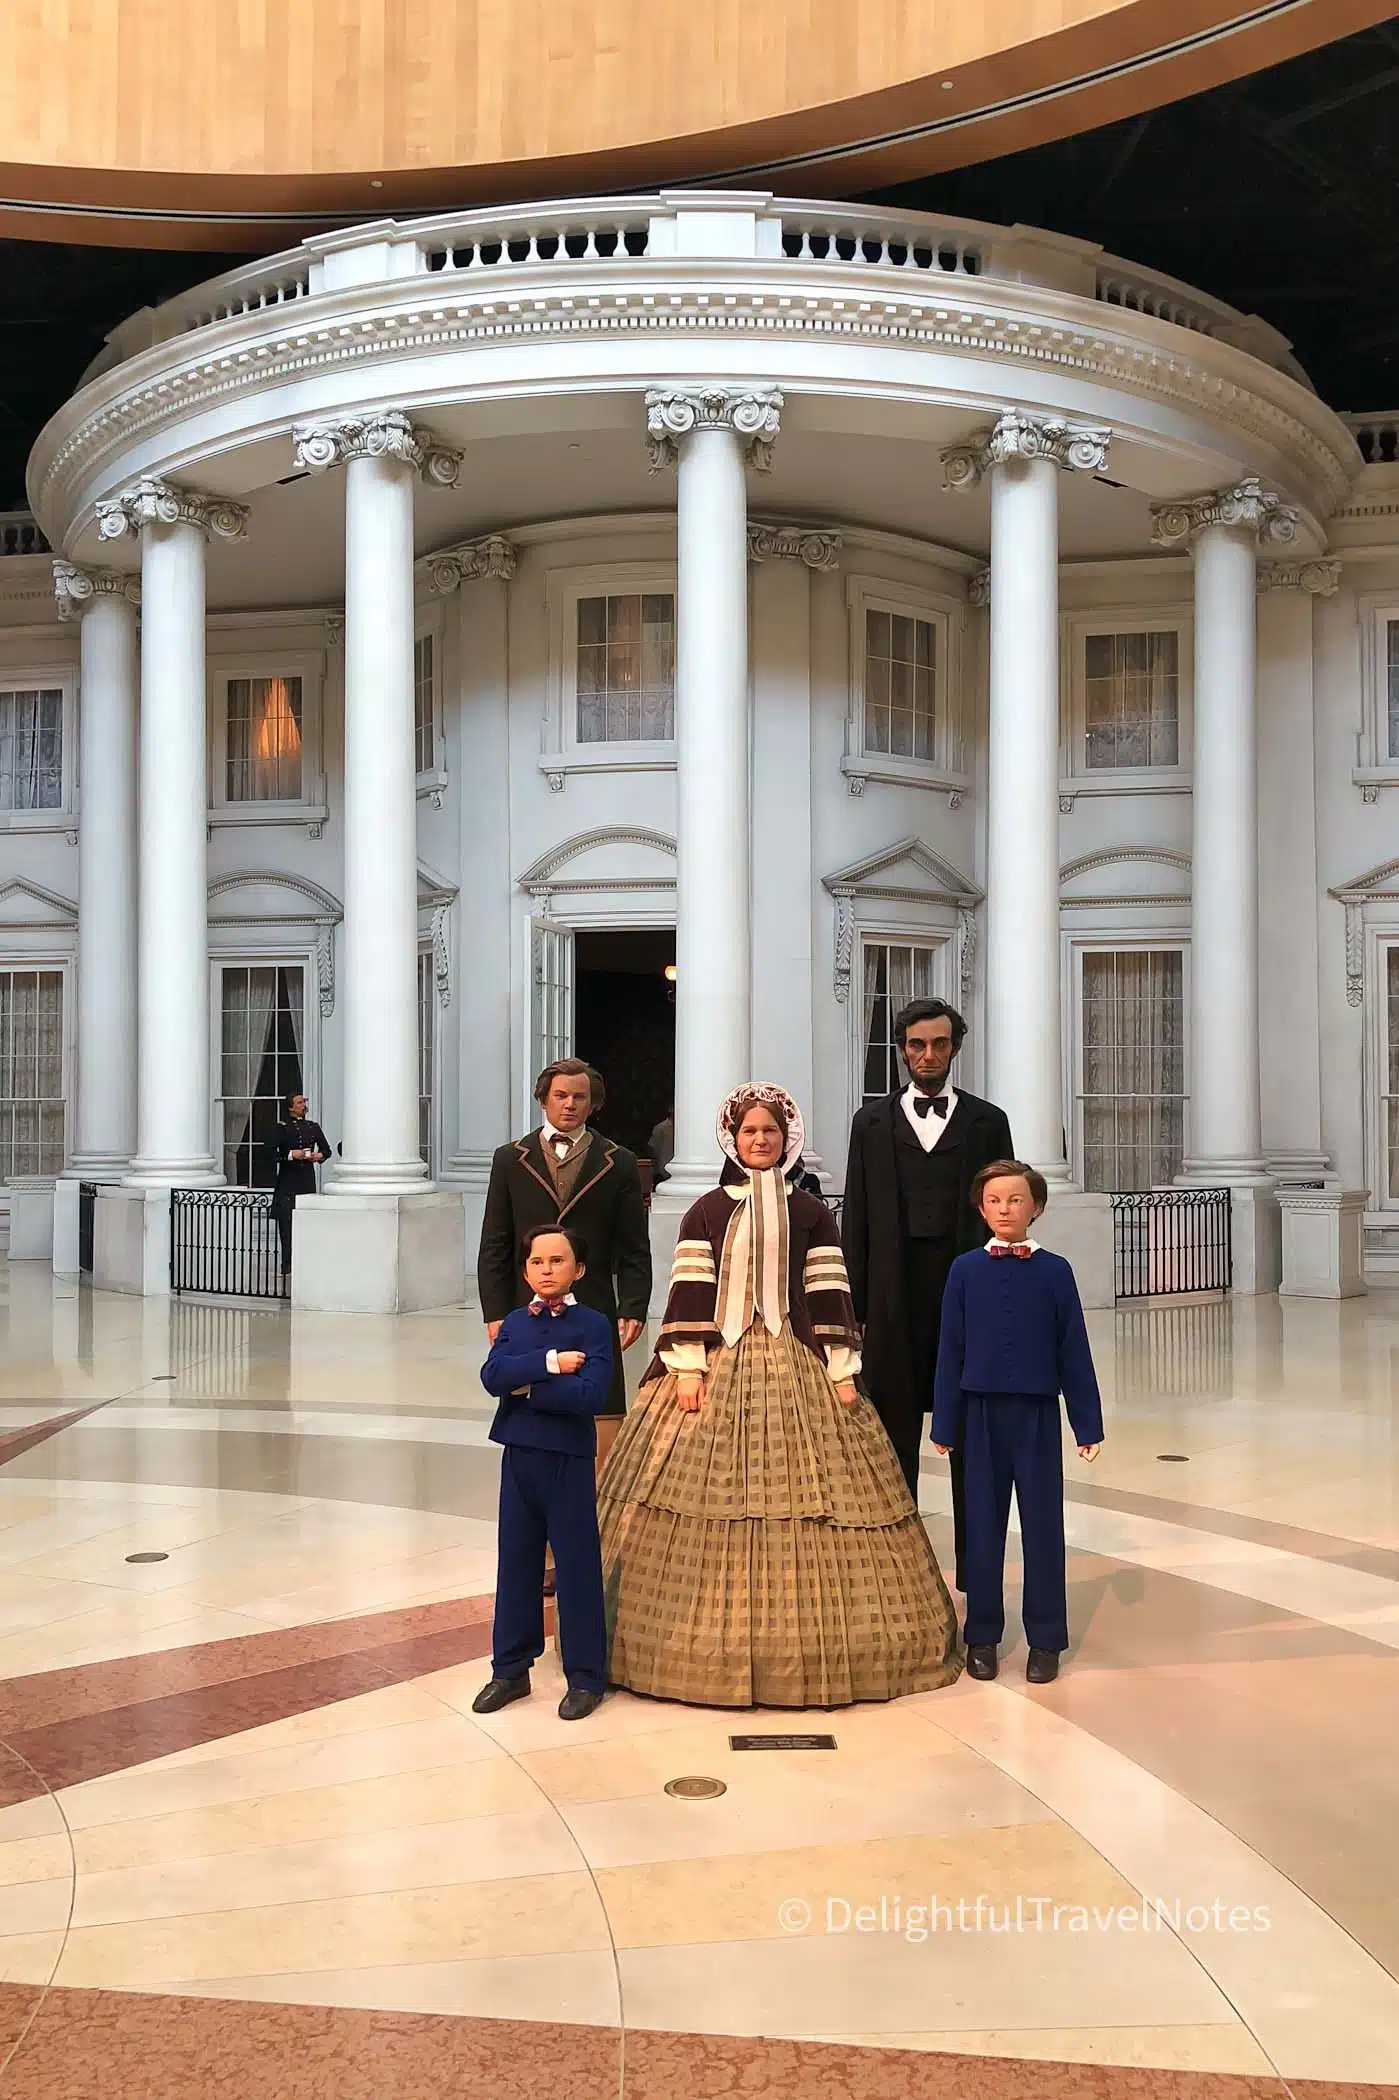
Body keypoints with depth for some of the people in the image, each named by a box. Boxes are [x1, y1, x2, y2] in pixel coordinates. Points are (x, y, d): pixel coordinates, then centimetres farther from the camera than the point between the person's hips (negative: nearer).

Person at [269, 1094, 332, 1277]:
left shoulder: (313, 1127, 13)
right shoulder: (282, 1128, 0)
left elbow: (326, 1149, 22)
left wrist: (319, 1155, 1)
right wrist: (291, 1155, -18)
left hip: (307, 1180, 4)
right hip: (287, 1181, -4)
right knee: (286, 1223, -7)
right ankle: (287, 1266, -6)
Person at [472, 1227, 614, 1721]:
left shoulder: (592, 1325, -7)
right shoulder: (514, 1323, 7)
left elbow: (590, 1395, -21)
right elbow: (492, 1375, -11)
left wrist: (527, 1388, -15)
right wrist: (549, 1362, -19)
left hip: (569, 1460, -4)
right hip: (518, 1457, 5)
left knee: (577, 1566, 3)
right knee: (516, 1563, 12)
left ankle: (585, 1676, 16)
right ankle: (510, 1669, 25)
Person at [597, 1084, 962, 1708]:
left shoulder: (810, 1212, 8)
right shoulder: (706, 1211, 7)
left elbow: (830, 1295, 5)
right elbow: (690, 1292, 1)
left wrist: (842, 1372, -2)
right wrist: (687, 1367, -8)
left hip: (796, 1367, 1)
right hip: (717, 1364, 0)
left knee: (802, 1489, -1)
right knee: (709, 1498, -3)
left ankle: (812, 1644, 10)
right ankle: (710, 1641, 7)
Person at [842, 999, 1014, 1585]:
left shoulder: (986, 1120, 7)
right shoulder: (872, 1121, 9)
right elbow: (855, 1219, 7)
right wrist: (854, 1307, 1)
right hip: (895, 1299, 1)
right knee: (893, 1435, 7)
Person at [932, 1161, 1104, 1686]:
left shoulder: (1054, 1270, -3)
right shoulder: (965, 1270, 0)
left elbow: (1074, 1351, 0)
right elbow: (951, 1350, 2)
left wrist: (1088, 1425, 0)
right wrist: (946, 1424, 3)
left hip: (1037, 1413, -1)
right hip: (981, 1412, 1)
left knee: (1042, 1521, 5)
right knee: (983, 1522, 9)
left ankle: (1045, 1639, 17)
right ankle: (982, 1635, 21)